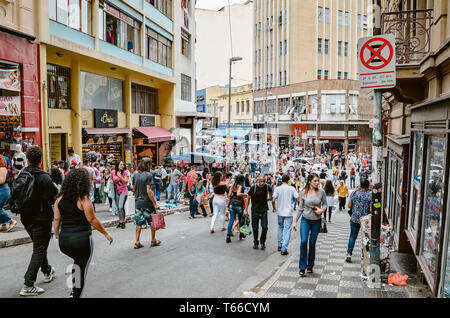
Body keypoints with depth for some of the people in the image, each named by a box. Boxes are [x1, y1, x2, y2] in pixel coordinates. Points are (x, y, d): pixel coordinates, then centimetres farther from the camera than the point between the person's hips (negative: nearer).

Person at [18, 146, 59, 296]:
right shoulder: (43, 177, -18)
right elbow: (55, 197, -21)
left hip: (26, 218, 7)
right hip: (41, 218, -7)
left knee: (39, 247, 24)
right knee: (39, 251, 0)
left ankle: (48, 272, 41)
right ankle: (28, 286, -1)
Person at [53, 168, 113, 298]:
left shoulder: (60, 198, 3)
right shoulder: (83, 199, -13)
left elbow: (57, 219, 5)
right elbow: (92, 220, -14)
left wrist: (56, 236, 18)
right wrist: (106, 234, -5)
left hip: (64, 240, 6)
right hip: (82, 240, -6)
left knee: (76, 261, 27)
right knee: (81, 270, 9)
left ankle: (73, 290, 25)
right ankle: (76, 295, 16)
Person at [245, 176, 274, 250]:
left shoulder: (267, 187, -8)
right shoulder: (253, 188, -13)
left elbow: (270, 190, 19)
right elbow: (248, 198, -4)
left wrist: (270, 197, 23)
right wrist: (246, 210, -5)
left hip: (264, 210, 1)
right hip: (255, 210, -1)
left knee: (264, 227, -5)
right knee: (255, 228, 6)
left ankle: (262, 242, 19)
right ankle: (255, 243, 26)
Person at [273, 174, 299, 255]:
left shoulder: (277, 189, -4)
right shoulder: (292, 189, -6)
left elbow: (273, 200, -9)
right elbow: (297, 199, -10)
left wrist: (274, 208, 9)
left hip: (280, 212, 2)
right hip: (288, 212, -2)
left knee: (280, 227, 22)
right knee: (287, 230, 1)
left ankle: (280, 245, 26)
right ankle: (284, 249, -4)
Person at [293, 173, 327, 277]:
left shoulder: (321, 192, -4)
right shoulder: (303, 193, -3)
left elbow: (325, 204, 7)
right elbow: (300, 208, 5)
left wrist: (322, 210, -15)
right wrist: (295, 221, 6)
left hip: (317, 221, 1)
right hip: (305, 220, 0)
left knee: (312, 244, 6)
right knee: (303, 241, -14)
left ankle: (310, 266, 26)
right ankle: (302, 267, -1)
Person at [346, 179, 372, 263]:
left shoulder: (354, 193, -4)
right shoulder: (370, 195, -11)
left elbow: (349, 206, 4)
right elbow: (371, 209, -14)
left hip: (354, 219, 2)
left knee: (352, 236, 11)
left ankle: (349, 253, 3)